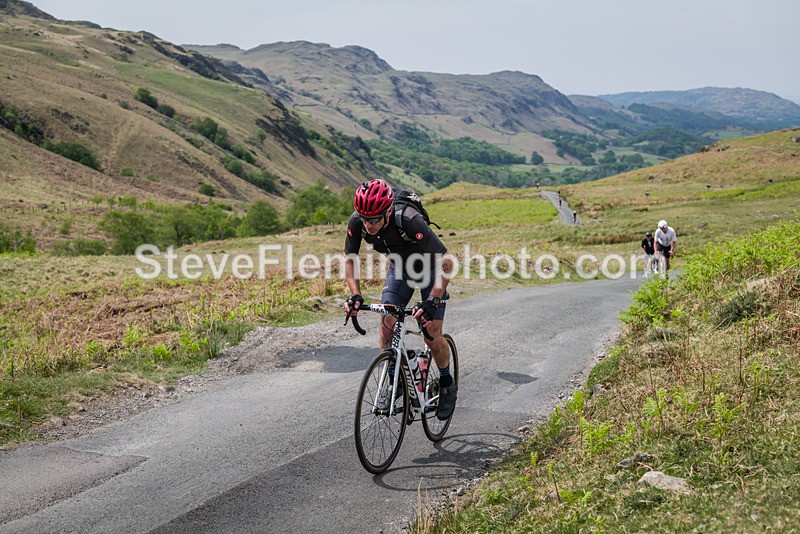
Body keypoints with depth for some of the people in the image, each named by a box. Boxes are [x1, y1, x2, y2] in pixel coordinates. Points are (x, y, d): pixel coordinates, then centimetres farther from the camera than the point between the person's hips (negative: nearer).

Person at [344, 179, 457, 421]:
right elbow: (350, 259, -8)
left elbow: (446, 262, -36)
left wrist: (431, 301, -43)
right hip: (399, 267, 4)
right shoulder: (357, 222, -25)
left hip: (429, 268, -4)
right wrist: (355, 295, -22)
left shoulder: (410, 220, -40)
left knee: (432, 337, -7)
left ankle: (447, 385, 19)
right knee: (387, 324, -11)